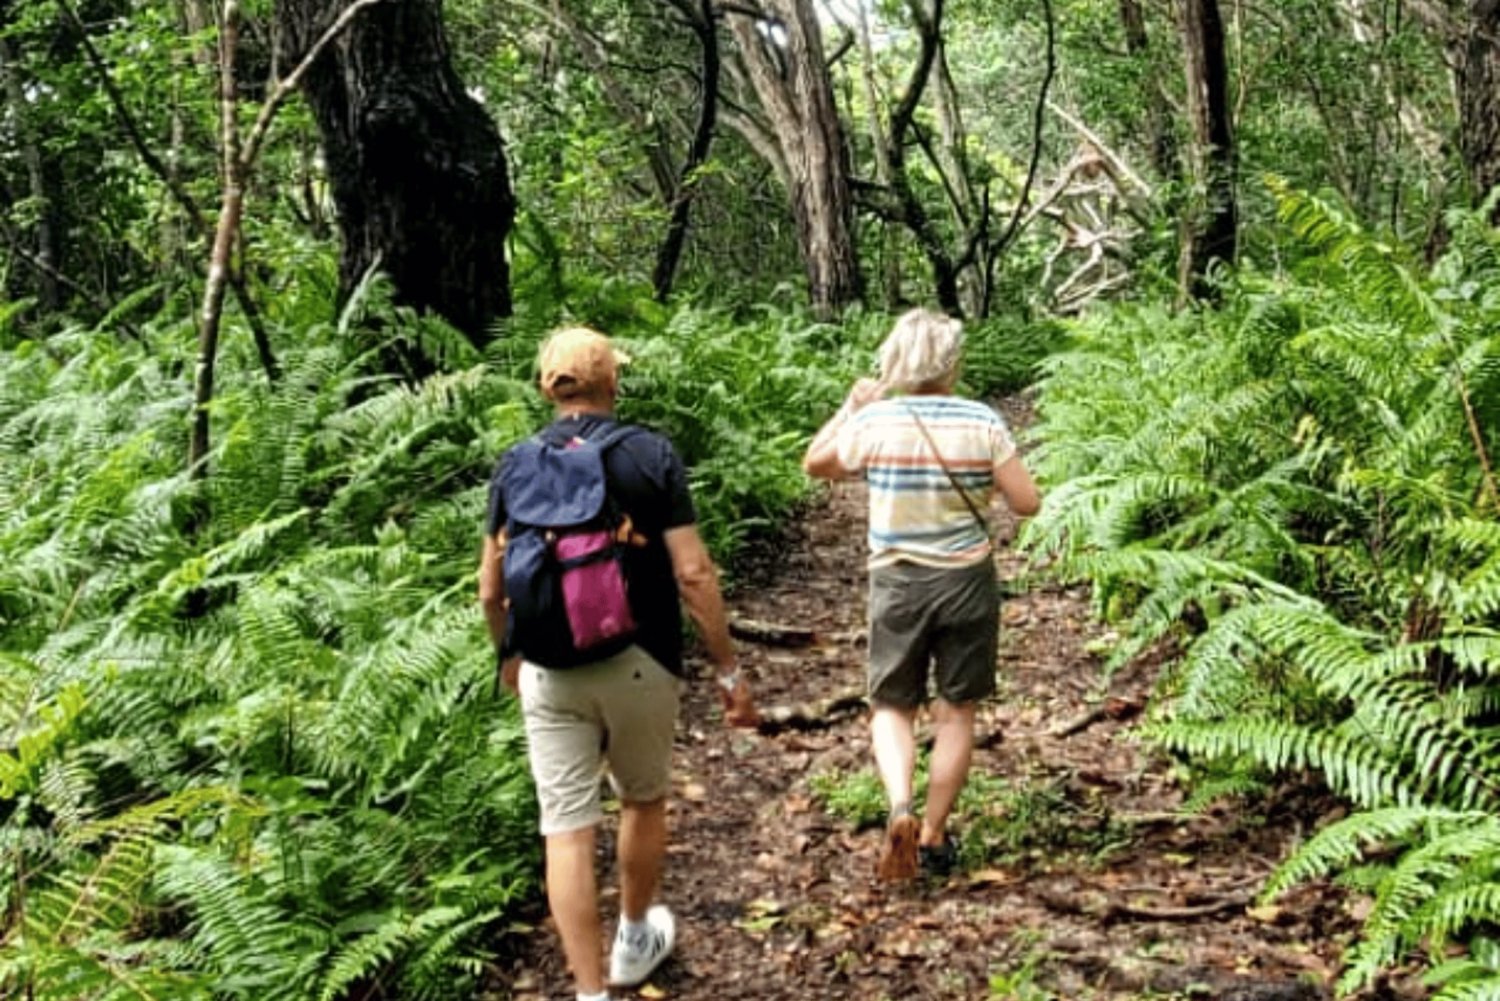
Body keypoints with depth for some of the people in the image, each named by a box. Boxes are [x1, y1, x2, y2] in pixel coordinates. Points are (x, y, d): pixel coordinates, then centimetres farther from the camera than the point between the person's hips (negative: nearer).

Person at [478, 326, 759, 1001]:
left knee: (567, 830, 4)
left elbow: (492, 588, 4)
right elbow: (693, 575, -12)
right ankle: (634, 942, 40)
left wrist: (508, 654, 22)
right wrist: (729, 672, -5)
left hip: (551, 671, 1)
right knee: (643, 801, 22)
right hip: (640, 664, 0)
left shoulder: (515, 466, -1)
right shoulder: (652, 456, -8)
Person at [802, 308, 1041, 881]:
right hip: (966, 581, 0)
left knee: (892, 707, 15)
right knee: (955, 711, 14)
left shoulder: (874, 422, -8)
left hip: (897, 582, 0)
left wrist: (850, 407, 18)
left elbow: (814, 465, 8)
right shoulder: (982, 423, -10)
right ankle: (934, 837, 21)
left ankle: (899, 809, -10)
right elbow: (1026, 502, -8)